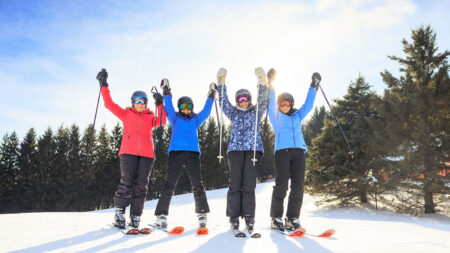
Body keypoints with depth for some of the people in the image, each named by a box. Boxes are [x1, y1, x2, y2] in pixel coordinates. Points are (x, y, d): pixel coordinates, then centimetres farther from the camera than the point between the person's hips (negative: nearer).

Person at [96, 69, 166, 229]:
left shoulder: (151, 117, 18)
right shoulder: (126, 114, 17)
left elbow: (161, 122, -2)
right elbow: (109, 104, 11)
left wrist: (160, 104, -7)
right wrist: (104, 85, 7)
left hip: (146, 153, 2)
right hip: (128, 152, -2)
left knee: (141, 186, -1)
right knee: (126, 183, -11)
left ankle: (135, 218, 5)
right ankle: (119, 214, 1)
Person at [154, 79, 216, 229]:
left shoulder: (196, 120, 22)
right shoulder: (175, 119, 17)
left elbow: (206, 112, 14)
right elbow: (168, 108, 5)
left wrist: (211, 96, 11)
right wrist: (167, 92, -1)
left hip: (193, 153, 2)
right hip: (176, 152, -1)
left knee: (197, 185, -6)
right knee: (170, 185, -6)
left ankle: (202, 214, 7)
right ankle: (161, 214, 1)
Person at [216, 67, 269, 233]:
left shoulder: (256, 112, 17)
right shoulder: (233, 113, 21)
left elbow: (263, 101, 1)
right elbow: (224, 101, 12)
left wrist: (262, 82, -14)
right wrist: (221, 83, 0)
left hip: (253, 149, -1)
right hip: (235, 149, 1)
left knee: (249, 184, -6)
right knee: (235, 184, -5)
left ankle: (249, 217, -1)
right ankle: (234, 217, 1)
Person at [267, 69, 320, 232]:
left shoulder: (297, 116, 25)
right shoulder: (275, 116, 16)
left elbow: (308, 104, 24)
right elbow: (271, 104, 6)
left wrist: (314, 86, 23)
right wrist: (271, 84, 1)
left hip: (299, 152, 4)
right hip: (282, 151, -3)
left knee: (298, 186, -3)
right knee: (281, 185, -10)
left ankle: (292, 218, 4)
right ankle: (276, 218, -1)